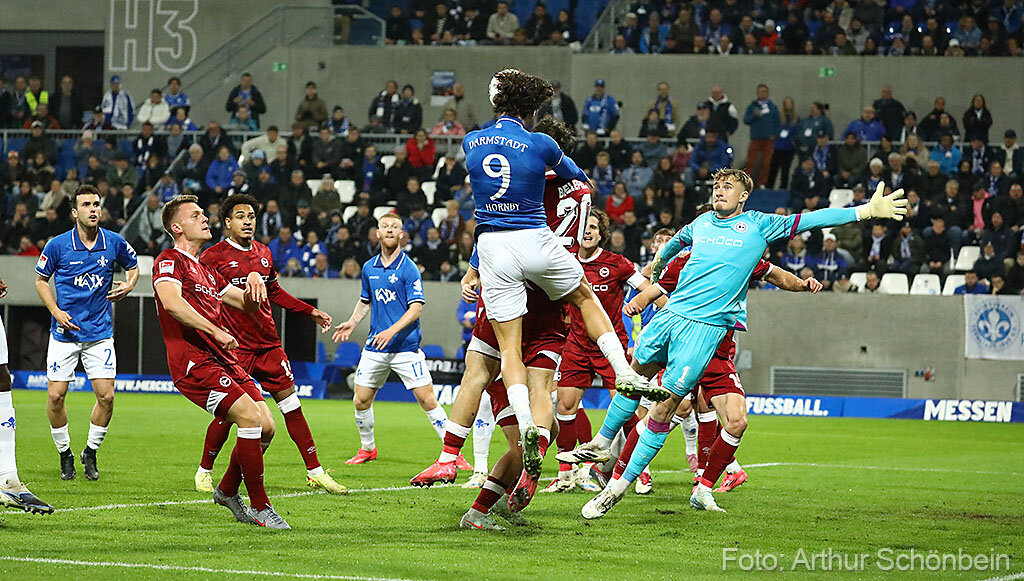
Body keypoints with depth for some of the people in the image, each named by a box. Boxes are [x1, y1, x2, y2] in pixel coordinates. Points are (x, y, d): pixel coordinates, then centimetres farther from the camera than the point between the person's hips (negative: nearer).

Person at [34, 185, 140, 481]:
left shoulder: (114, 242, -2)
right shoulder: (57, 245, -7)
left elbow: (133, 265, 18)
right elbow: (41, 280, 6)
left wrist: (128, 285, -3)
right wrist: (56, 311, -7)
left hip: (100, 332, 1)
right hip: (65, 332, -1)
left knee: (106, 396, -6)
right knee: (55, 395, -5)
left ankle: (91, 453, 15)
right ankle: (65, 454, 16)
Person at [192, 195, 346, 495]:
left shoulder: (263, 253, 12)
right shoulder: (213, 256, -6)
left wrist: (311, 312, 23)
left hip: (268, 343, 5)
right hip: (234, 346, -5)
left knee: (292, 406, 4)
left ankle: (315, 472, 8)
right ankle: (204, 472, 15)